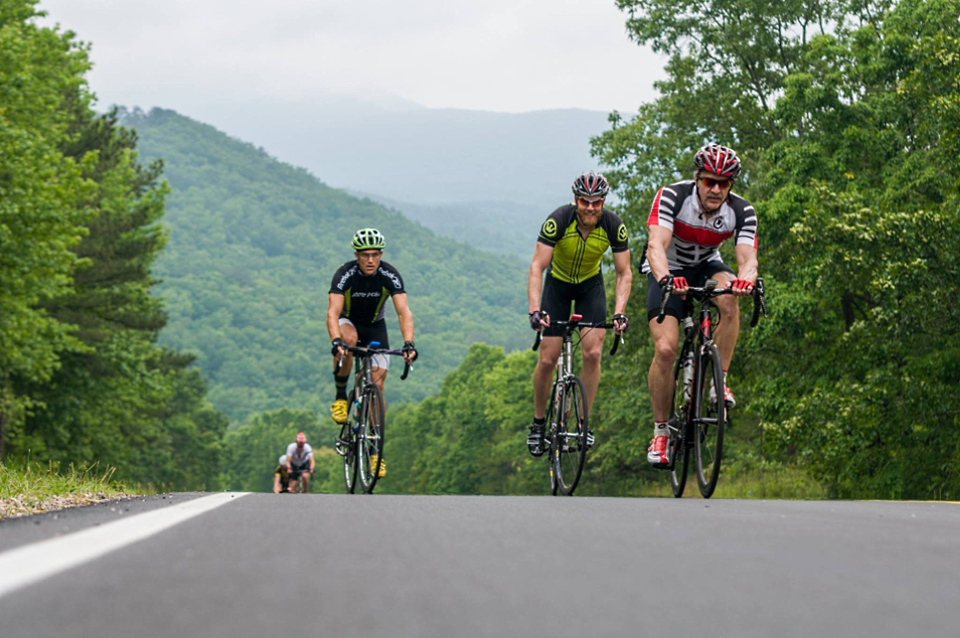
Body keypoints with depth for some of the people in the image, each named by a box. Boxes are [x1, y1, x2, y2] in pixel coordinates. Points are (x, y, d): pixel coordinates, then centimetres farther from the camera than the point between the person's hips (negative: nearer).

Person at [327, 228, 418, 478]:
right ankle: (340, 396, -20)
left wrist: (409, 344, -48)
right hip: (348, 322, -2)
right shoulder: (345, 274, -28)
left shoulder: (390, 276, -23)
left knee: (377, 386, -10)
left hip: (374, 327, 2)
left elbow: (403, 312, -31)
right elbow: (333, 312, -37)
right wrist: (336, 342, -56)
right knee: (349, 338, -39)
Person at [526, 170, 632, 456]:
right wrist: (535, 310, -46)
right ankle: (539, 422, 13)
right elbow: (537, 267, -34)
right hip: (558, 284, -1)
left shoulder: (614, 226, -25)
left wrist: (619, 312, -35)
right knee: (547, 360, -6)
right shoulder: (558, 221, -31)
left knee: (593, 353, -14)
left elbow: (624, 273, -20)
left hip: (591, 285, 1)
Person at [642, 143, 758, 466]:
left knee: (729, 298, -34)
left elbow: (747, 257, -31)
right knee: (665, 349, -19)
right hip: (668, 272, -2)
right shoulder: (672, 197, -27)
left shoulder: (741, 212, -20)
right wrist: (666, 279, -58)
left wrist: (746, 279, -55)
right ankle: (661, 430, -2)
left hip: (705, 267, 2)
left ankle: (719, 382, -19)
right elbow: (656, 246, -38)